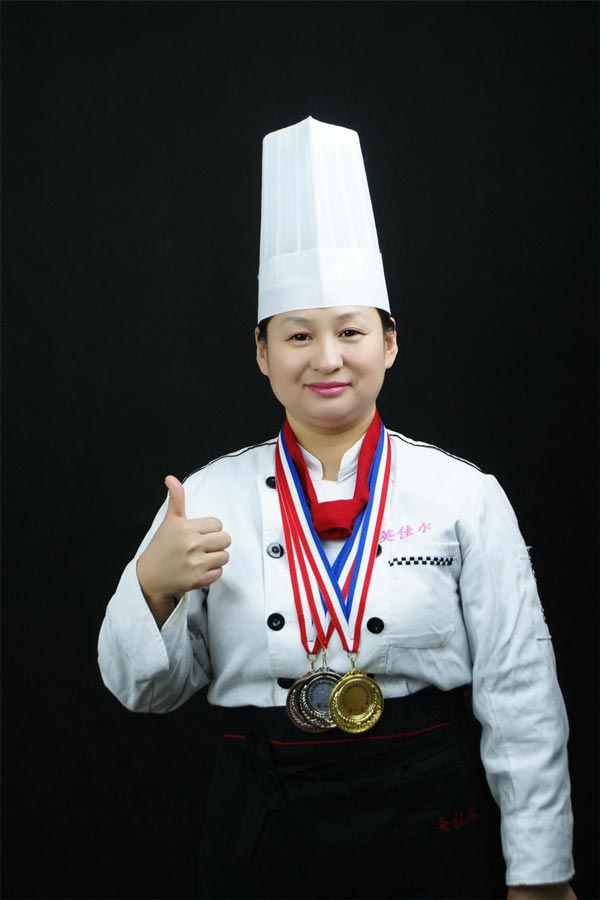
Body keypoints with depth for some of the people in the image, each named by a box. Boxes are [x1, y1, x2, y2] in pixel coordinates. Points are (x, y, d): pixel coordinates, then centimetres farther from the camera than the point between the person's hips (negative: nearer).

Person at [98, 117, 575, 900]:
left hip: (432, 823, -1)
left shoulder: (465, 495, -6)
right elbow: (148, 689, 2)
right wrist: (151, 586, -18)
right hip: (265, 827, 2)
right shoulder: (210, 496, -2)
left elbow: (519, 695, -4)